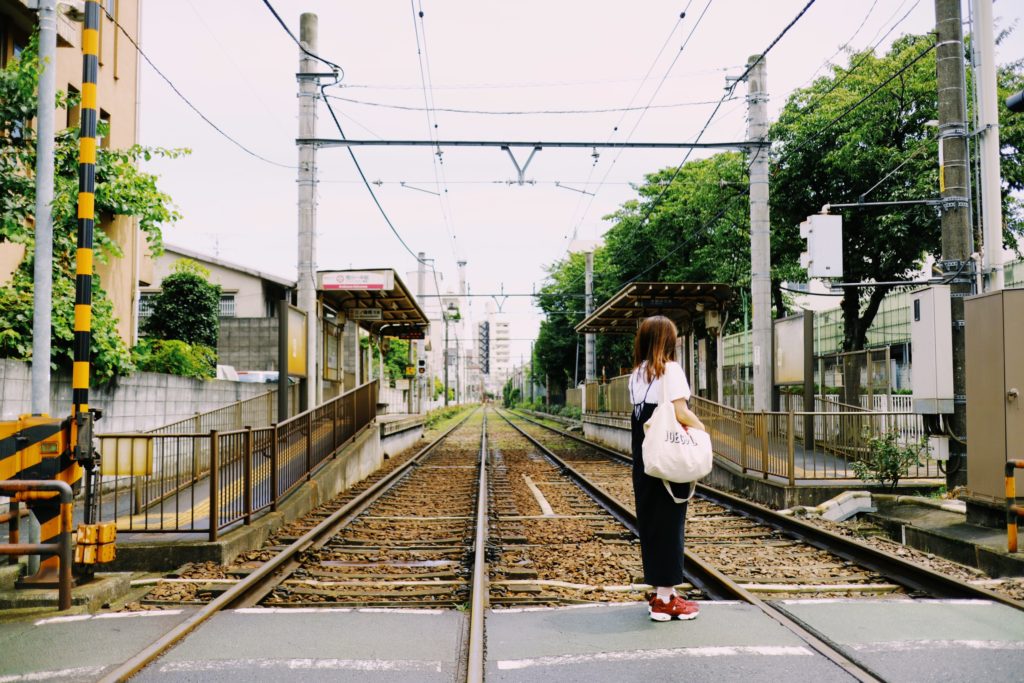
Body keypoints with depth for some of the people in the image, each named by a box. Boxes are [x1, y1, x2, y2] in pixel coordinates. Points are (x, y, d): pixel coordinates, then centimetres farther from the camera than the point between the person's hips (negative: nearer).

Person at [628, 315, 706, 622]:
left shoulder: (636, 373, 10)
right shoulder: (670, 369, -11)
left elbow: (640, 414, 5)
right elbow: (680, 413, -20)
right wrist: (700, 426, -2)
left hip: (643, 457, 7)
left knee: (649, 520, 12)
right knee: (669, 523, 0)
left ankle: (660, 590, 22)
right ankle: (665, 599, 5)